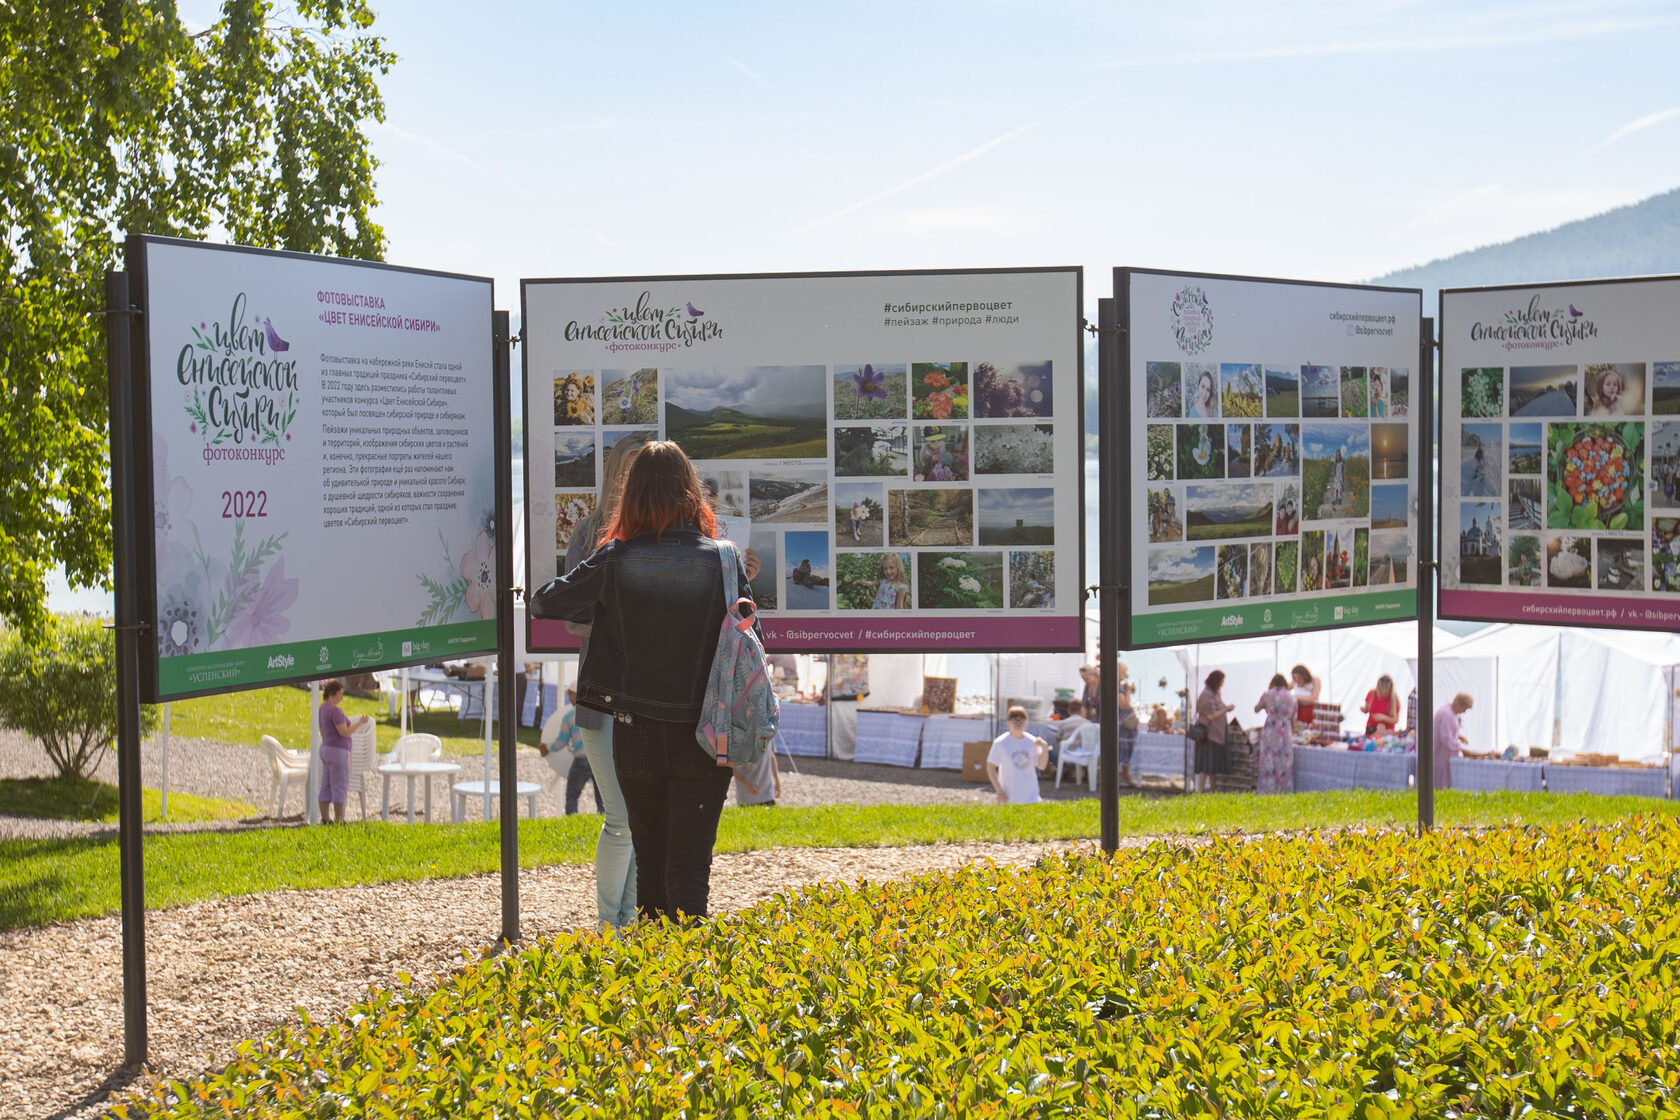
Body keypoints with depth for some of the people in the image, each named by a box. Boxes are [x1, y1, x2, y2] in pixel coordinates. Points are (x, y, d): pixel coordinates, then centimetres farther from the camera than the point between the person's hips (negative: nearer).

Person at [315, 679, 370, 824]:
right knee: (340, 788, -6)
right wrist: (360, 722, -11)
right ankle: (340, 822, -5)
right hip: (338, 752, -10)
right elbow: (344, 733, -21)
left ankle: (325, 820, 9)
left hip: (326, 751, 10)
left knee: (326, 788, 8)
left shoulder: (322, 709, 13)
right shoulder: (335, 710, -18)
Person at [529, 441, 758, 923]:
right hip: (703, 737, -1)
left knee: (649, 859, 17)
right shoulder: (724, 560, -7)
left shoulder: (617, 561, -7)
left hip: (636, 738, 1)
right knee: (689, 865, 2)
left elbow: (544, 602, 2)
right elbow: (751, 640, -1)